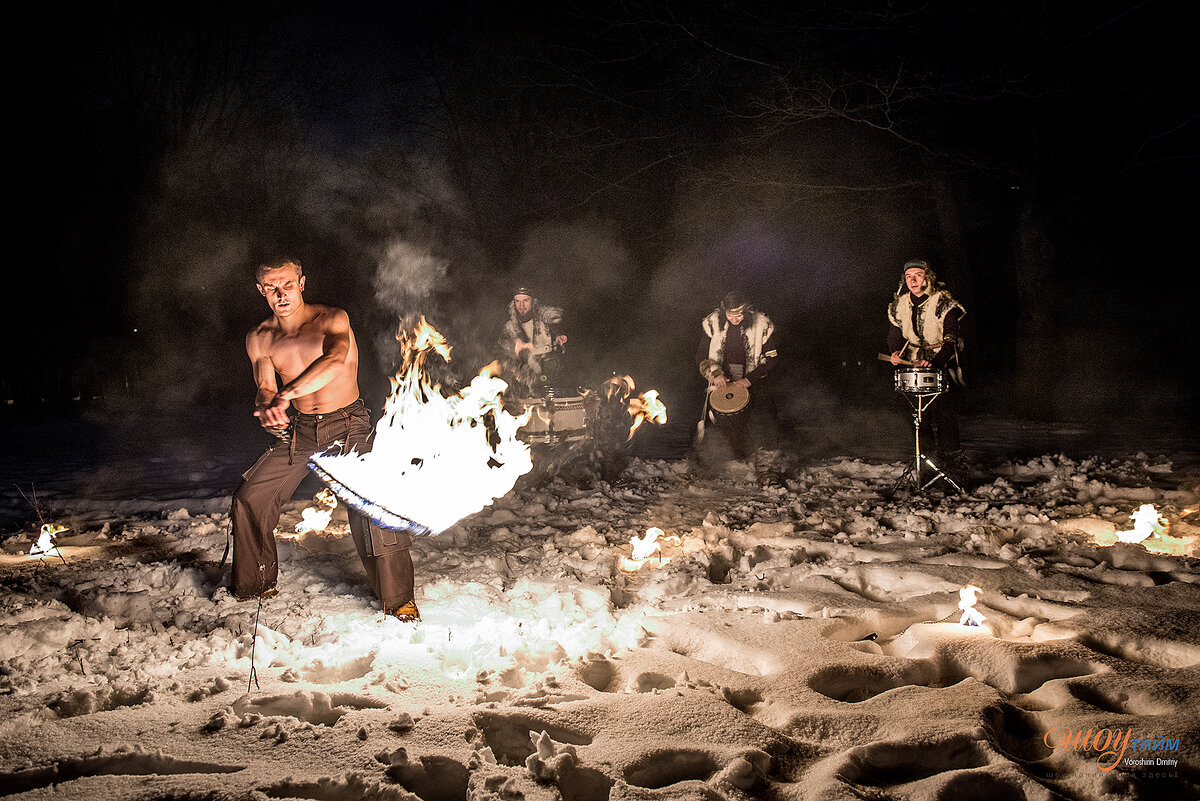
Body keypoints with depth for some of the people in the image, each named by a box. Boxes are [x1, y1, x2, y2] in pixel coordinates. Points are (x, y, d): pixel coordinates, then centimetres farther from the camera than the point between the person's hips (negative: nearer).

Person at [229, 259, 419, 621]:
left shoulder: (332, 319, -13)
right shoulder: (259, 338, 1)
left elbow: (335, 360, -32)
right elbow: (264, 388, -6)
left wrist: (285, 395, -43)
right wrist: (268, 410, -31)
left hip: (348, 425, -5)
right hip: (299, 429, 5)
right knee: (248, 498, 2)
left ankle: (399, 598, -8)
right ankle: (256, 583, 23)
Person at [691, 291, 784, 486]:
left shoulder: (762, 326, -8)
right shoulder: (713, 324, -4)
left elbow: (770, 360, -4)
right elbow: (701, 356, 6)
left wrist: (748, 381, -16)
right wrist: (715, 374, -13)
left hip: (753, 380, -1)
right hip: (723, 380, 1)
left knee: (765, 423, -17)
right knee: (713, 422, -8)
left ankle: (767, 471, -9)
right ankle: (701, 469, 12)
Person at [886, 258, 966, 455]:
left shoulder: (944, 304, -17)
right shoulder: (899, 305, -2)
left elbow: (951, 341, -22)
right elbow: (895, 333, 8)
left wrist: (934, 362, -37)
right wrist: (895, 352, -14)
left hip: (942, 360, -4)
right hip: (915, 361, 4)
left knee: (942, 404, -14)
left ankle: (952, 448, 0)